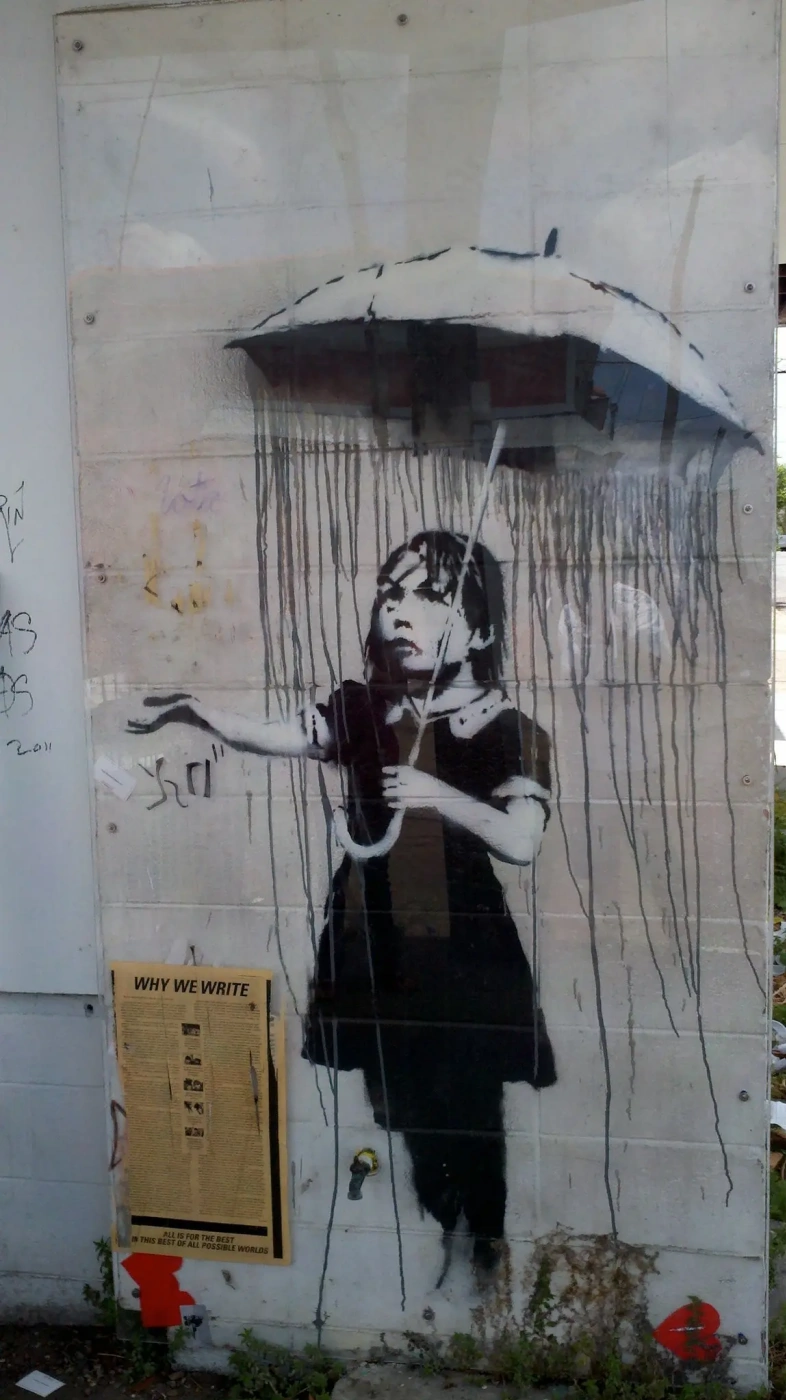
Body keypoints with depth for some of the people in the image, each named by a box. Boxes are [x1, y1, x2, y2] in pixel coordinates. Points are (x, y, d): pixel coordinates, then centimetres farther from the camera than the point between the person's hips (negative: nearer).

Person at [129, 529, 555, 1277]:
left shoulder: (504, 729, -10)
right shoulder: (362, 708, 2)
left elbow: (521, 843, -18)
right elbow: (274, 737, -9)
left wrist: (438, 795, -28)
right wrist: (202, 715, -25)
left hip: (458, 950, -4)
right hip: (375, 943, 4)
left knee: (467, 1111, 7)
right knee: (403, 1105, 18)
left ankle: (484, 1249, 31)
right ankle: (435, 1234, 42)